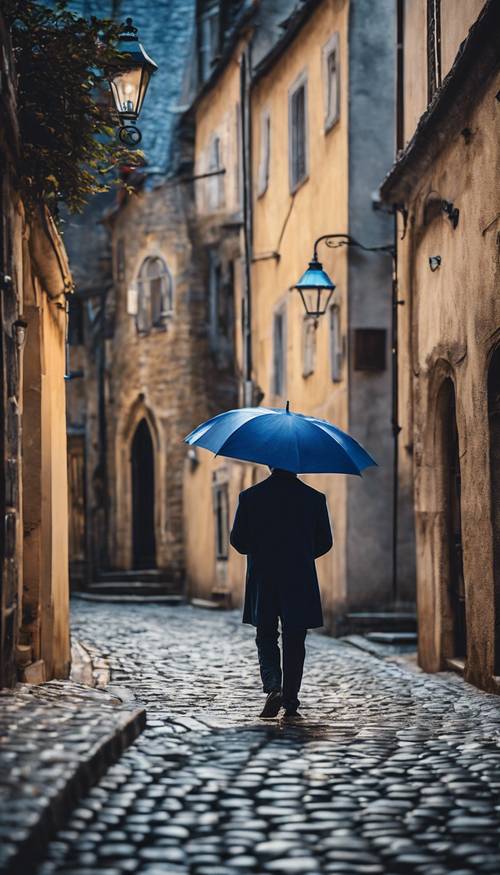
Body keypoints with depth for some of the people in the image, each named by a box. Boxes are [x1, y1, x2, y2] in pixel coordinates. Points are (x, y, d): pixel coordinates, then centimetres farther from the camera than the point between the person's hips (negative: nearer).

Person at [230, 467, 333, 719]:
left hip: (262, 579, 0)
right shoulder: (315, 498, -3)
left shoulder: (249, 497, -5)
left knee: (266, 638, 12)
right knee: (294, 641, 10)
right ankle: (290, 701, 11)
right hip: (300, 583, 0)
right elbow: (324, 542, 2)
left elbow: (237, 540, -2)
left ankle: (273, 686, -10)